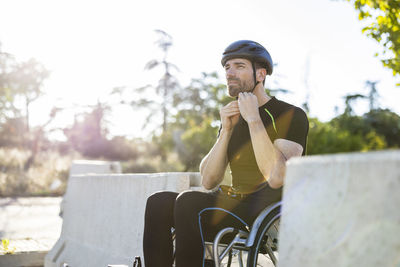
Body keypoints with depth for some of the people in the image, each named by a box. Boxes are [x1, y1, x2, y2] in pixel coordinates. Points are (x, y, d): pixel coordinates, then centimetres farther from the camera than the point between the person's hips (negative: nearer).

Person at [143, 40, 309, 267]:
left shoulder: (291, 115, -5)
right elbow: (208, 181, 7)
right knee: (159, 202, -12)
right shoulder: (233, 118, 16)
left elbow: (276, 179, -22)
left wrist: (254, 119, -17)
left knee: (189, 202, -29)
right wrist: (226, 130, -4)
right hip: (236, 203, 7)